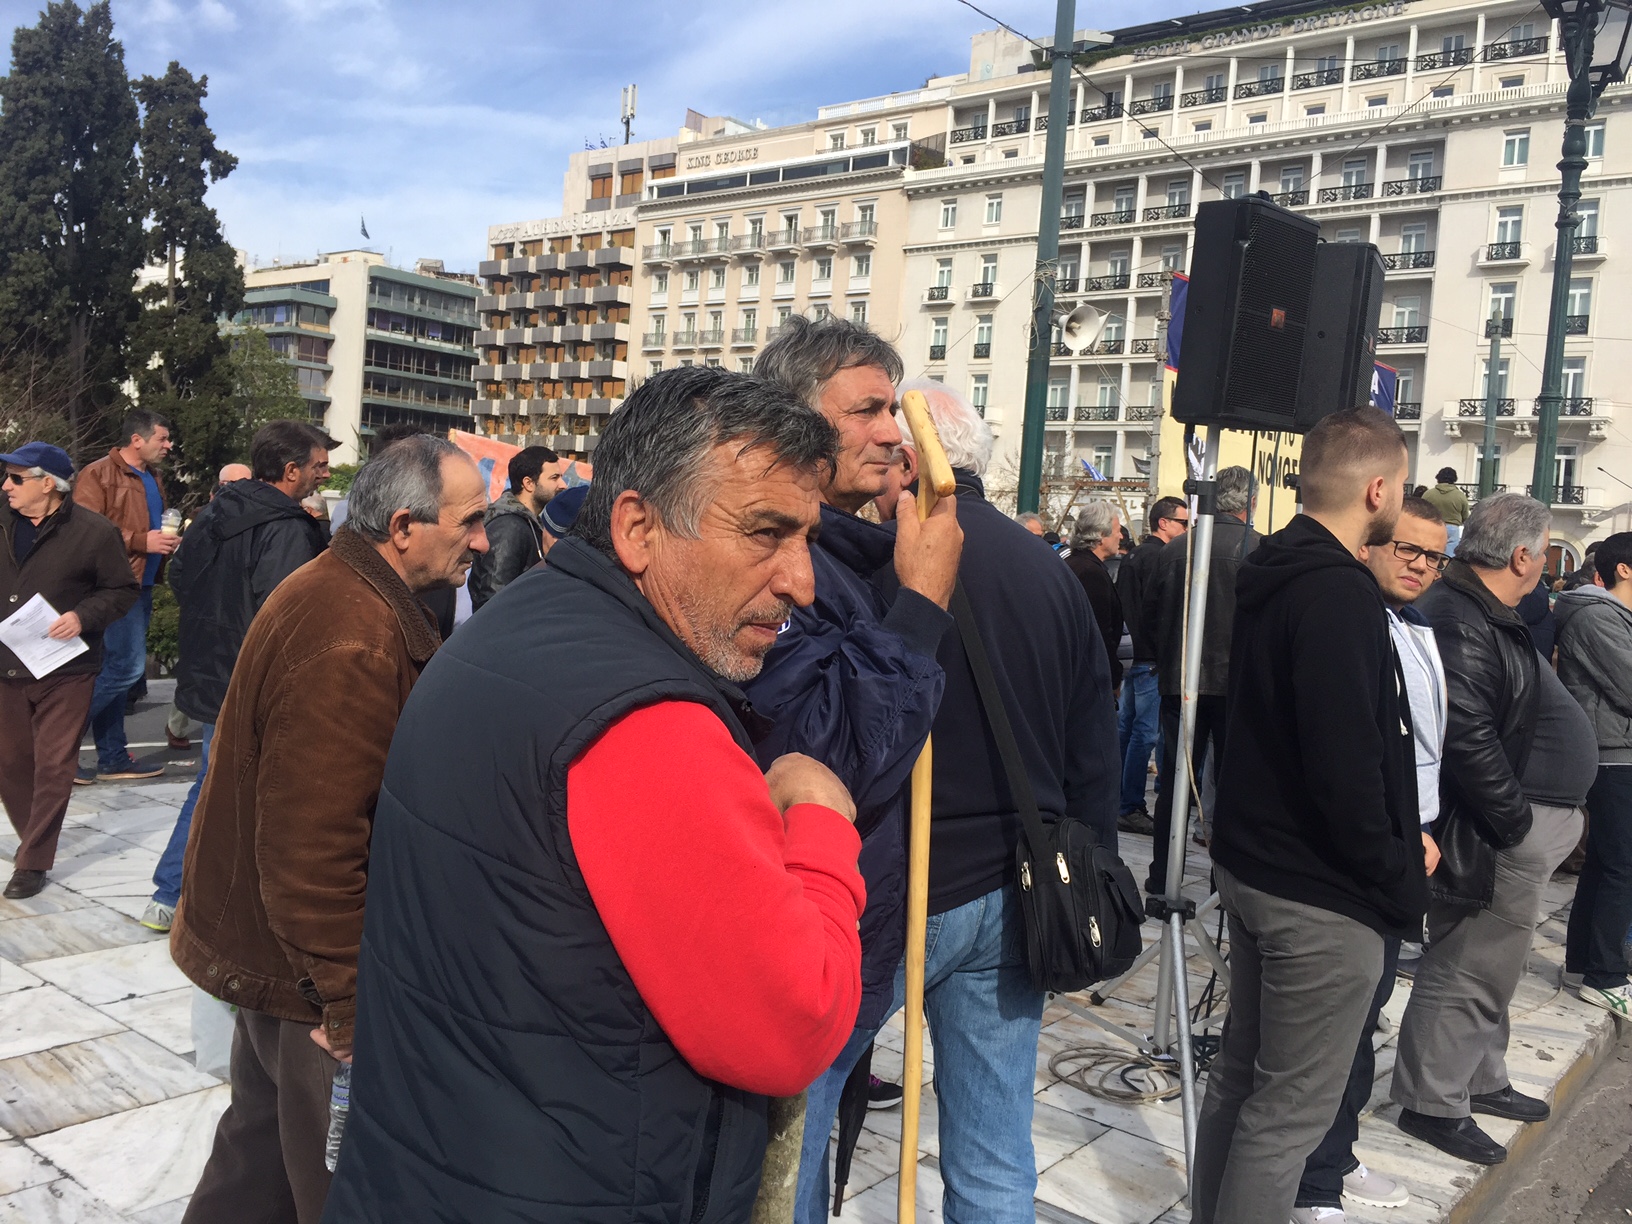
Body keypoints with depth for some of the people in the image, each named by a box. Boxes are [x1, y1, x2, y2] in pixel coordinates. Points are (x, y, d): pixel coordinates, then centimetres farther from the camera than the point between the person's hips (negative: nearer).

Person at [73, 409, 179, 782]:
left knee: (117, 669, 12)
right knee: (128, 666, -14)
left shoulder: (152, 478, 18)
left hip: (141, 585, 9)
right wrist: (142, 542, -20)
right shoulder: (98, 475, -10)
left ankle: (113, 758, 16)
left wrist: (166, 541, 10)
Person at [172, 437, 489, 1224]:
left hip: (268, 943, 10)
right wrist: (350, 1006, -21)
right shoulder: (353, 641, -29)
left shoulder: (336, 591, 6)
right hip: (311, 968, -10)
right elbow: (311, 847, -30)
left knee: (267, 1141, 25)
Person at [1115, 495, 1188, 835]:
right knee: (1146, 732, -7)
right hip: (1152, 660, -10)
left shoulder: (1134, 555, 17)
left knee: (1125, 727, 14)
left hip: (1135, 655, 10)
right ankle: (1131, 809, -4)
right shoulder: (1158, 557, -13)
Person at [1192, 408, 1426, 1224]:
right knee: (1294, 1106, 2)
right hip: (1321, 890, -10)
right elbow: (1347, 767, -25)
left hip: (1253, 860, 10)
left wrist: (1395, 848, 14)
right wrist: (1397, 880, -11)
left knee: (1242, 1071, 20)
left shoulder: (1271, 576, 8)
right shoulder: (1340, 594, -20)